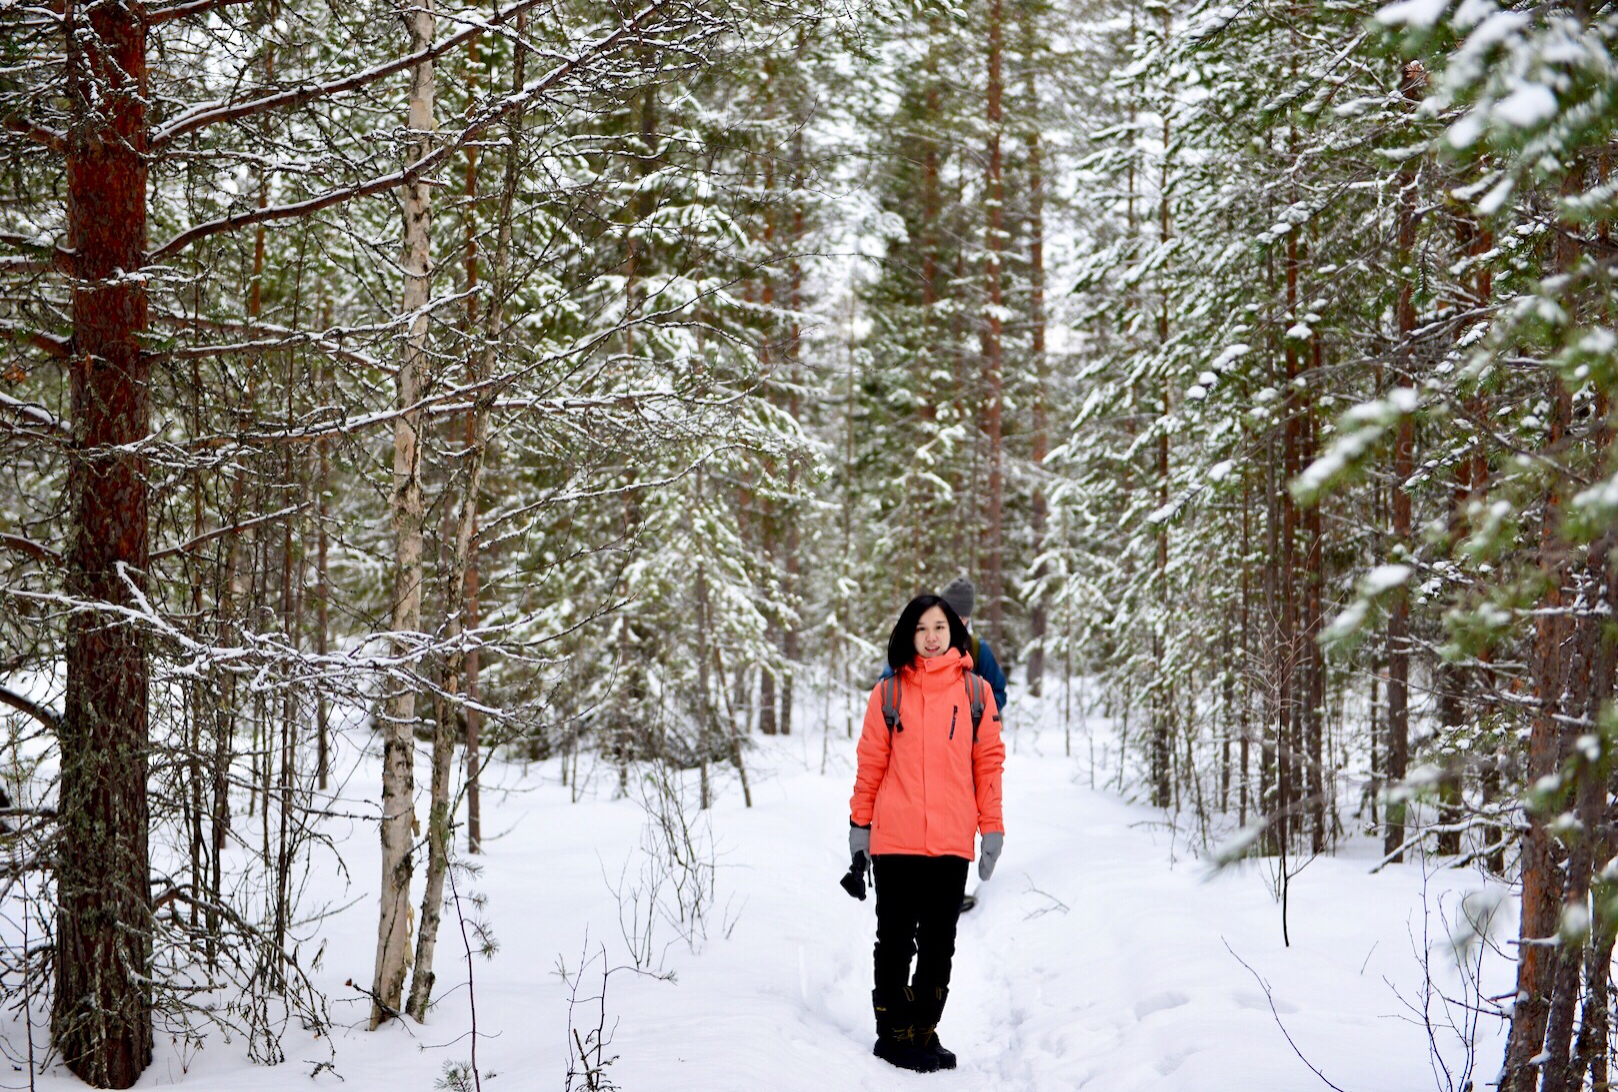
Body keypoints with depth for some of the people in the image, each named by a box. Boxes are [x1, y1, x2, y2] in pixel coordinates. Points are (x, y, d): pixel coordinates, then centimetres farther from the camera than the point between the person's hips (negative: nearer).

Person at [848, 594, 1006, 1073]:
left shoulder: (975, 692, 5)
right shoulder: (889, 692, 1)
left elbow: (989, 762, 6)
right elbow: (871, 761, 4)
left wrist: (992, 827, 3)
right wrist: (860, 822, 5)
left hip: (952, 843, 2)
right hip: (895, 840, -2)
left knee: (939, 944, 9)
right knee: (896, 941, 5)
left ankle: (924, 1031, 21)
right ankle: (893, 1034, 13)